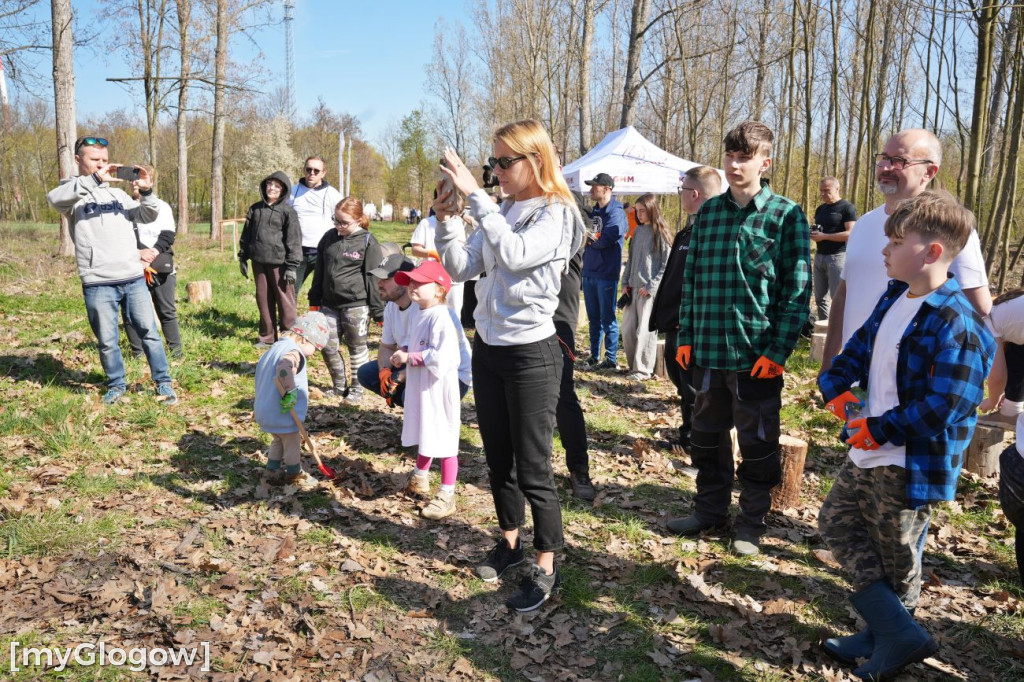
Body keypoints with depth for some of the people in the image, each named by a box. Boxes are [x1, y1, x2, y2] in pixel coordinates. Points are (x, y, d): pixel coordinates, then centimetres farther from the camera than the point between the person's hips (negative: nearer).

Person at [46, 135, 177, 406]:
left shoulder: (119, 194, 15)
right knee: (107, 341, 6)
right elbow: (54, 198, -20)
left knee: (150, 332, 5)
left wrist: (146, 191, -11)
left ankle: (164, 383, 15)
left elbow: (148, 217, 8)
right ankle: (116, 385, 24)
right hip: (98, 284, -3)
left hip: (134, 278, 3)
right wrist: (95, 180, -29)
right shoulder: (72, 193, 3)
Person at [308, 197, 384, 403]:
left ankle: (356, 389, 20)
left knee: (357, 347, 7)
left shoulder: (368, 242, -7)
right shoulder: (329, 238, 9)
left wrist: (378, 311, -9)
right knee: (328, 347, 6)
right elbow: (319, 271, 16)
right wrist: (314, 300, 15)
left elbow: (374, 278, -8)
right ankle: (339, 386, 25)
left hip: (356, 305, -5)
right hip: (329, 304, 5)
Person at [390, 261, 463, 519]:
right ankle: (420, 478, 43)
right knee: (423, 433, 24)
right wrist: (402, 352, 3)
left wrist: (410, 358, -22)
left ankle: (447, 496, 6)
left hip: (438, 388, -10)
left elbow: (441, 357, -30)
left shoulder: (441, 318, -21)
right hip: (419, 386, 10)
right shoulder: (420, 314, 10)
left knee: (443, 440, -2)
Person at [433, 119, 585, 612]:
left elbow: (514, 254, -28)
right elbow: (461, 267, 4)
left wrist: (473, 195, -26)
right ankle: (509, 540, 35)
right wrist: (444, 221, -9)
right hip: (487, 345, 7)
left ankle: (546, 566, 15)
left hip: (530, 352, -7)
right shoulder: (498, 213, 8)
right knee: (497, 458, 17)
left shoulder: (556, 213, -11)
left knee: (533, 468, 0)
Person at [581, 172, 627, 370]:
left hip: (606, 274, -7)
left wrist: (588, 238, -5)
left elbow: (605, 239, -20)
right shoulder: (594, 211, 14)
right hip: (589, 272, 8)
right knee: (594, 318, 14)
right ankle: (594, 356, 23)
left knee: (607, 319, -1)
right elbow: (584, 234, 13)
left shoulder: (616, 213, -10)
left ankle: (611, 359, 8)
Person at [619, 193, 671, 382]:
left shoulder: (660, 232, -5)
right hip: (633, 288, 6)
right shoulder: (638, 231, 13)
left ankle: (643, 370, 2)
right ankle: (633, 365, 20)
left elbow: (666, 264, -8)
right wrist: (625, 283, 9)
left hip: (650, 290, -6)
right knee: (627, 329, 7)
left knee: (645, 330, -5)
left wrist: (652, 286, -12)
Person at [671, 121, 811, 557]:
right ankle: (710, 510, 35)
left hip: (757, 354, -4)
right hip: (707, 351, 4)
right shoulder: (708, 212, 8)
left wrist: (777, 350, -13)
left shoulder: (785, 216, -5)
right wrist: (686, 336, 7)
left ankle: (752, 523, 27)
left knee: (757, 444, 9)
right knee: (705, 436, 16)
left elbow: (797, 290, -8)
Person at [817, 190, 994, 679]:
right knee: (837, 521, 16)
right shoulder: (895, 297, 4)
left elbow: (940, 409, -26)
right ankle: (896, 634, 25)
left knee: (895, 555, 7)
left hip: (909, 464, -10)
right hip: (869, 450, 10)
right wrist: (837, 390, -6)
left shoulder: (954, 324, -23)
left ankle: (890, 636, 30)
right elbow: (858, 349, 12)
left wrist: (877, 431, -18)